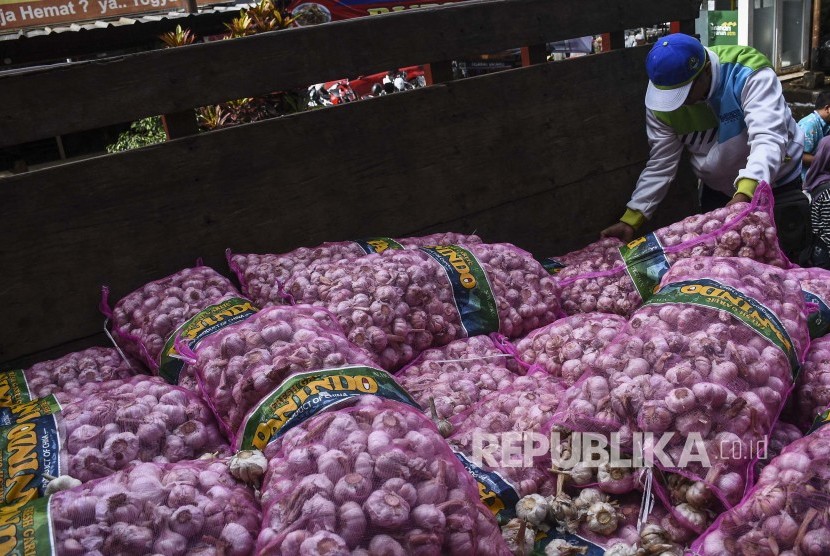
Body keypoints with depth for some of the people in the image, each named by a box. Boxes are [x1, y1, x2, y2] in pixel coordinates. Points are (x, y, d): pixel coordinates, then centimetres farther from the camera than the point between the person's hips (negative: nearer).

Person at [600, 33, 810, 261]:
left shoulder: (750, 75, -29)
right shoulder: (662, 100, -17)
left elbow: (767, 139, -42)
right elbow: (660, 165, -10)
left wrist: (744, 195, -59)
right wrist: (630, 221, -18)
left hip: (776, 186, -3)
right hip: (717, 191, 4)